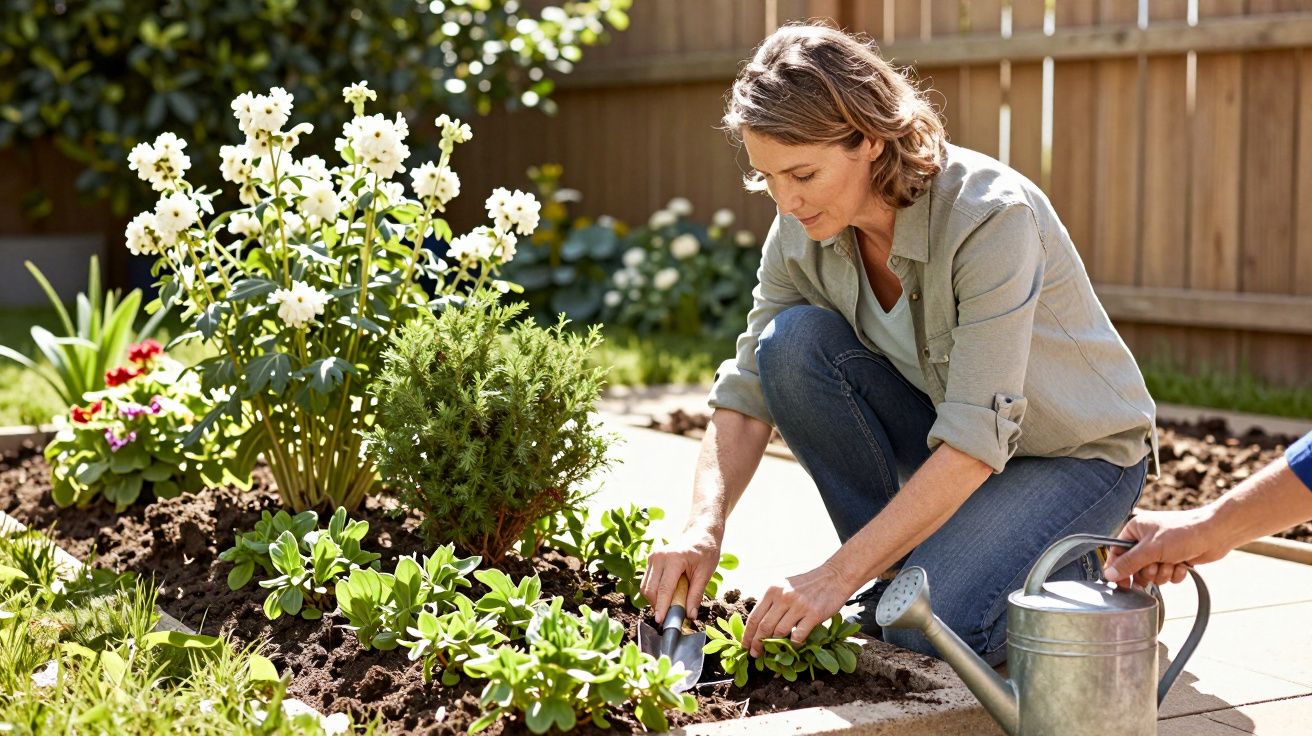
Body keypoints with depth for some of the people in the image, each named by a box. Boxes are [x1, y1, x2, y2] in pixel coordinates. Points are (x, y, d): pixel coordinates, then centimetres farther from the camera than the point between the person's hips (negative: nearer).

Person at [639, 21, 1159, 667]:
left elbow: (977, 442, -35)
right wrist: (704, 527, -28)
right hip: (948, 429, 6)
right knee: (792, 342, -21)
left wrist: (836, 576, -38)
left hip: (1078, 453, -6)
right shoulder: (801, 232, -13)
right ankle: (900, 569, -6)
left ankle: (1070, 574, 4)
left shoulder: (992, 217, -32)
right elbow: (747, 395, -9)